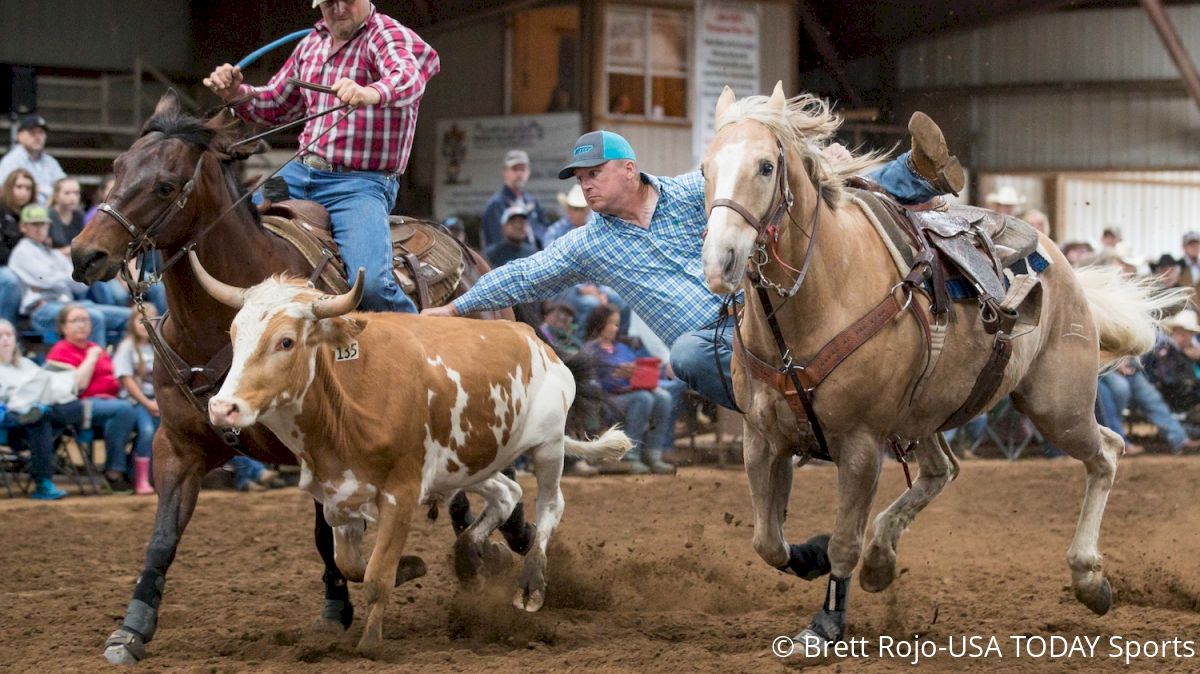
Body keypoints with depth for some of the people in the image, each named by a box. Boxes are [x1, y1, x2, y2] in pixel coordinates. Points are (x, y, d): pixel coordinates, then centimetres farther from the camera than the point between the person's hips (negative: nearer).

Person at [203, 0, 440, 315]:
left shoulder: (388, 35, -9)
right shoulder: (312, 44, 14)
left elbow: (408, 75, -32)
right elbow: (276, 105, 25)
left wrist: (371, 93, -55)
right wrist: (237, 95, 2)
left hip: (360, 184, -7)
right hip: (301, 173, 7)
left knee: (370, 282, -28)